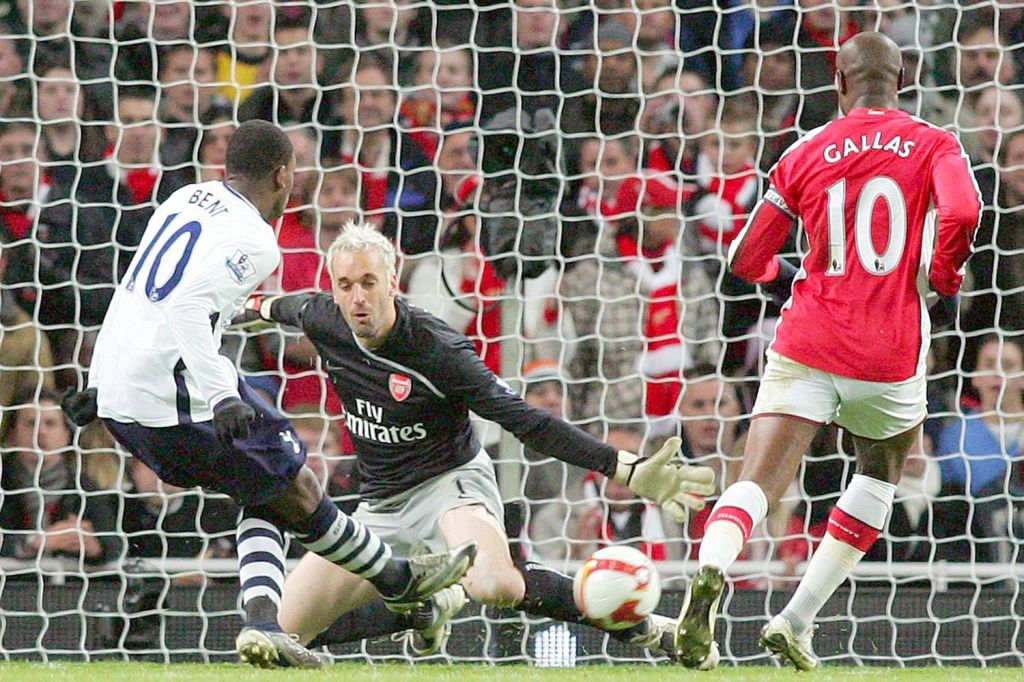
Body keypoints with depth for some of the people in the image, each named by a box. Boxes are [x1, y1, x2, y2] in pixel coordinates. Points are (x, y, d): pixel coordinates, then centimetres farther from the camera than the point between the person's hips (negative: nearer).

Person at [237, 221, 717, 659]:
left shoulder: (436, 349, -24)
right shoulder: (321, 320, -9)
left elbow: (526, 422, -25)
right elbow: (294, 307, 19)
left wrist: (629, 470, -33)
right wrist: (257, 306, 42)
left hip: (451, 483, -6)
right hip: (381, 506, 6)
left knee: (492, 585, -39)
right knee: (287, 627, -2)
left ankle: (643, 627, -18)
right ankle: (424, 610, 23)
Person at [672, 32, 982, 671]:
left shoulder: (807, 153, 9)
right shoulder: (934, 144, 3)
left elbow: (746, 260, 11)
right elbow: (962, 213, -17)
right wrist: (945, 285, 1)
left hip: (807, 347, 0)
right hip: (892, 352, 0)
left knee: (757, 483, -7)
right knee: (880, 476, 24)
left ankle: (710, 570, -40)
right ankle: (797, 621, 13)